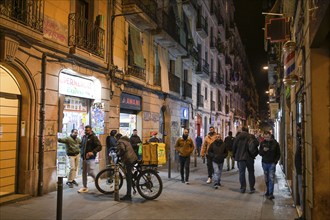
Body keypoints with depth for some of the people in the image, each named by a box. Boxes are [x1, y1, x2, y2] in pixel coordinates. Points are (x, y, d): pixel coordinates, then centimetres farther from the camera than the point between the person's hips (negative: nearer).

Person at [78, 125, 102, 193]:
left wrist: (93, 152, -28)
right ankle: (85, 187, 18)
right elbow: (81, 145, 28)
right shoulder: (84, 137, 12)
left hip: (90, 158, -7)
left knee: (90, 172, -9)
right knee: (84, 173, 9)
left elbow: (99, 146, -17)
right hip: (84, 158, 7)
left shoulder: (94, 137, -9)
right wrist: (82, 152, 13)